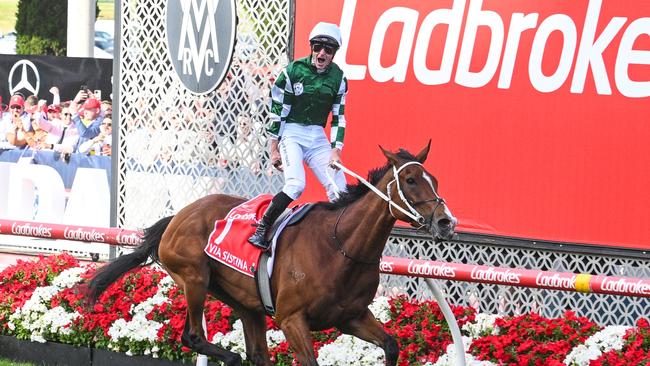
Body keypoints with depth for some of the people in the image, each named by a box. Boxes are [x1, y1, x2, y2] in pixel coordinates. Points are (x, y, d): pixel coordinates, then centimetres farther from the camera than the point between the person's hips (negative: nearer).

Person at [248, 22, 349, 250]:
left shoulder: (338, 78, 3)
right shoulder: (294, 71, -10)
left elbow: (338, 117, 8)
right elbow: (277, 111, -5)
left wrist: (336, 151, -3)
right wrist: (274, 149, -5)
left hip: (317, 137, 5)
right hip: (291, 133, -5)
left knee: (339, 191, -6)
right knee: (296, 184, -26)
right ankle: (261, 231, -19)